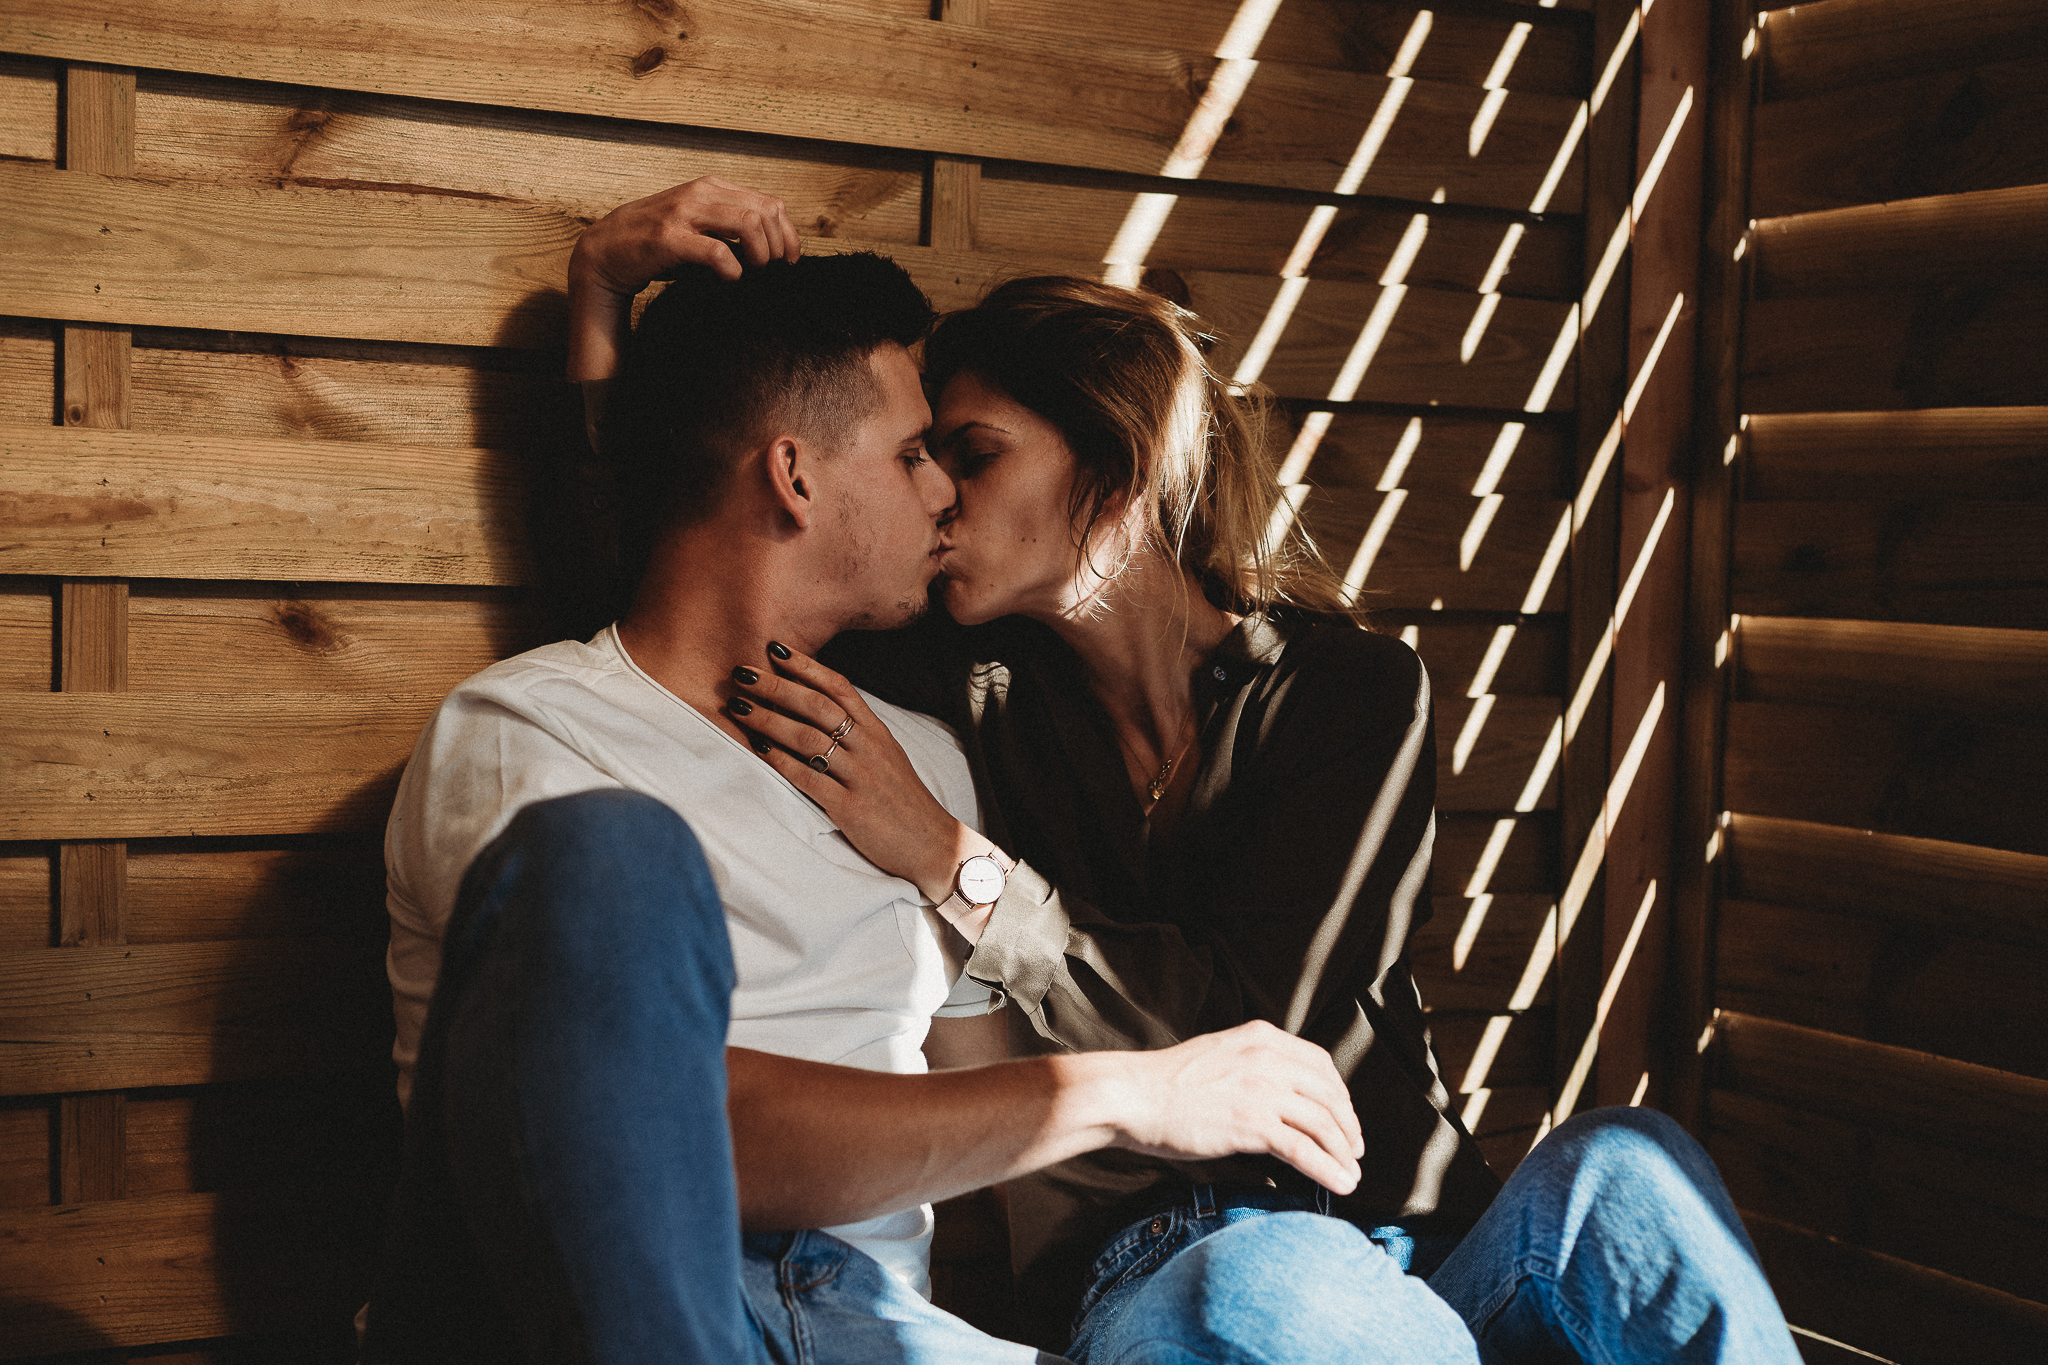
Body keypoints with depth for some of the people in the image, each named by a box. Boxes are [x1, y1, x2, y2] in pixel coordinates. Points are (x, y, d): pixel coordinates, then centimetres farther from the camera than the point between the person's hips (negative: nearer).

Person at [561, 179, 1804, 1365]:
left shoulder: (1354, 689, -1)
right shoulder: (977, 687, 4)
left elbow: (1248, 1023, -12)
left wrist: (949, 863, -17)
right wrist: (600, 311, -1)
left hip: (1419, 1243, 1)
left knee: (1624, 1165, -31)